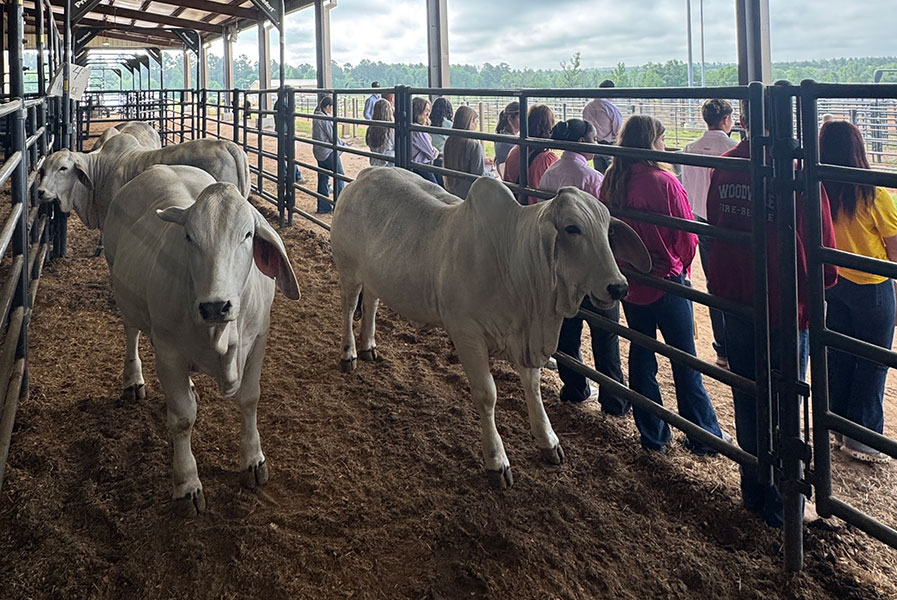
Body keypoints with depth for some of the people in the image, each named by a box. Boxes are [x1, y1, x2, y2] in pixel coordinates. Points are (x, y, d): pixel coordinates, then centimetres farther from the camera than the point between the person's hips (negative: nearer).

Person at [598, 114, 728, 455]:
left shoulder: (610, 182, -2)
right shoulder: (664, 182, -18)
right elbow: (687, 236, -11)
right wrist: (681, 267, 8)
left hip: (628, 284, 5)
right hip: (666, 280, -5)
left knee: (641, 354, 13)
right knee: (684, 358, 5)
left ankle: (652, 436, 20)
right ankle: (704, 436, 15)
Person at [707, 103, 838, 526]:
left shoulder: (723, 167, -3)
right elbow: (822, 246, -12)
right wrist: (819, 283, 7)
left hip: (736, 305, 5)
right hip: (785, 306, -4)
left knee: (747, 402, 18)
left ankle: (753, 491, 31)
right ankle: (781, 504, 19)